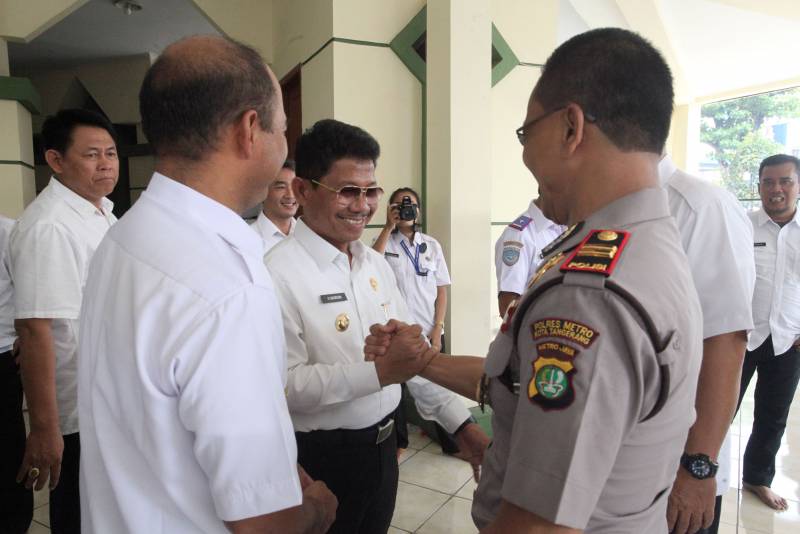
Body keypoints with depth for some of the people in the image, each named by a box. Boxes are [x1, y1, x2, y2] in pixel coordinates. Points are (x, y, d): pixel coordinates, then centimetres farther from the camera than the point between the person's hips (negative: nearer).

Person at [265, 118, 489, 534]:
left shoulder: (377, 264, 4)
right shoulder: (278, 273, -20)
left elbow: (413, 351, 5)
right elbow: (285, 384, -26)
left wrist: (460, 423, 0)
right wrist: (378, 372, -31)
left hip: (383, 445, 7)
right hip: (321, 460, -7)